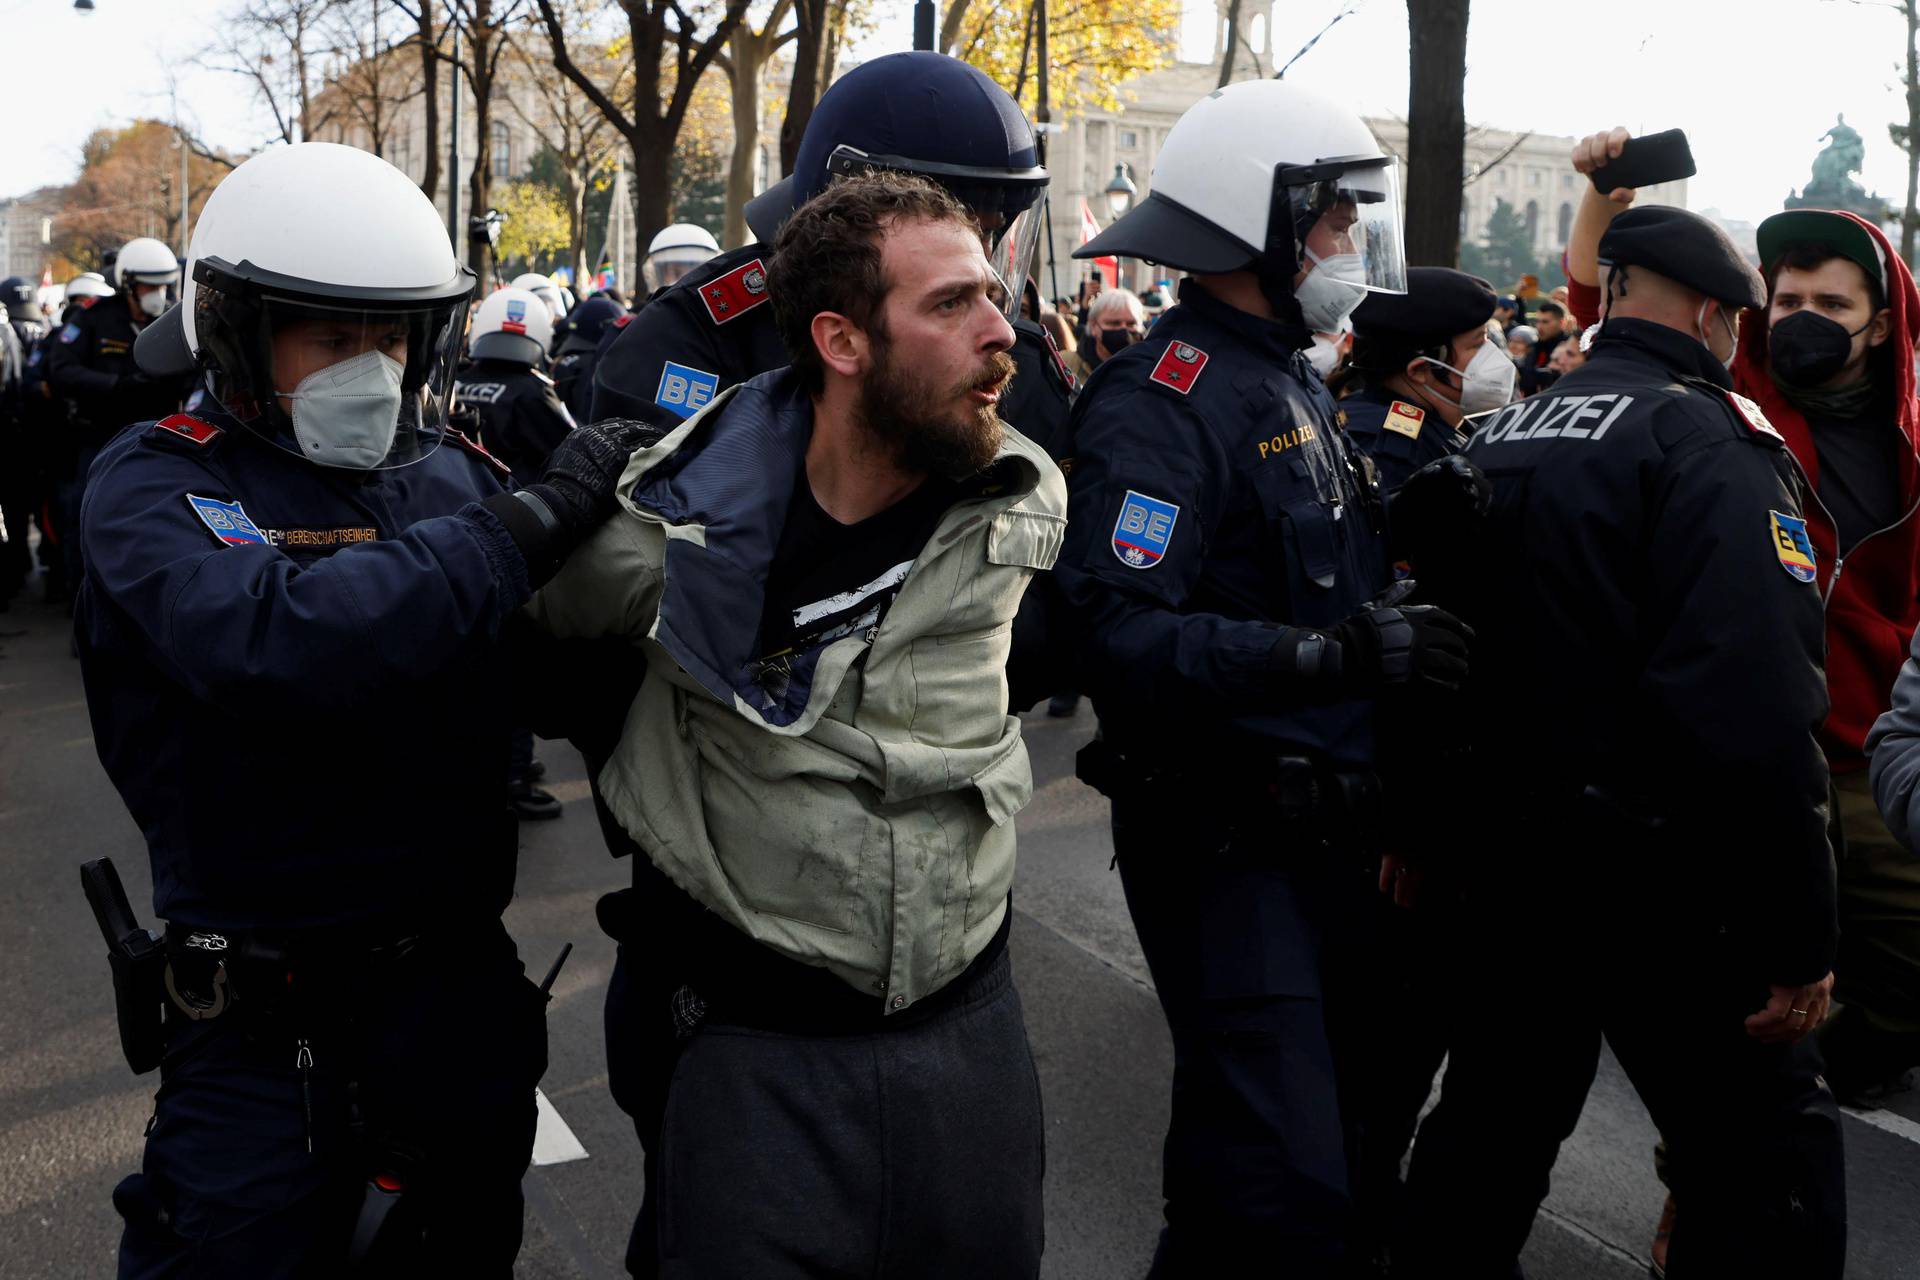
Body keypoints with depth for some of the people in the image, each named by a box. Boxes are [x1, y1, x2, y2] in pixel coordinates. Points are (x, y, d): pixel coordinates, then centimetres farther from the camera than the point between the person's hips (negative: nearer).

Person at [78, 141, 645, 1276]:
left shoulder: (452, 471, 2)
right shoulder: (154, 485, -10)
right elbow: (272, 640, -31)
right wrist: (535, 521, -31)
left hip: (464, 983, 4)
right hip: (269, 1027, -4)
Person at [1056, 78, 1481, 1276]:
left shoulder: (1298, 379, 13)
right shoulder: (1163, 400, -19)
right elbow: (1121, 632, -29)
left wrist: (1402, 510, 2)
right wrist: (1339, 654, -33)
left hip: (1325, 822, 10)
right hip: (1226, 841, -10)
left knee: (1342, 1122, 23)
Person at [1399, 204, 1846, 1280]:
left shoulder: (1502, 437, 10)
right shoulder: (1711, 444, -13)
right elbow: (1759, 706, -25)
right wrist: (1799, 935, -20)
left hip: (1506, 861, 8)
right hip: (1660, 877, -7)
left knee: (1493, 1125, 21)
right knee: (1770, 1156, 5)